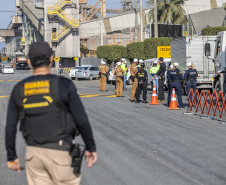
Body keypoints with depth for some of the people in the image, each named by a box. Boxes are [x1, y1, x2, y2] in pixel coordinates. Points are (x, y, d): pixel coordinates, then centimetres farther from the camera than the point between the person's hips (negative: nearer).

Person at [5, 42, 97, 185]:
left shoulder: (19, 89, 2)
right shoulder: (64, 85, -10)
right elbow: (82, 121, -9)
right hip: (60, 152, -4)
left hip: (33, 152, 4)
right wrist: (91, 148, 3)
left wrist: (12, 157, 13)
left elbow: (10, 127, 3)